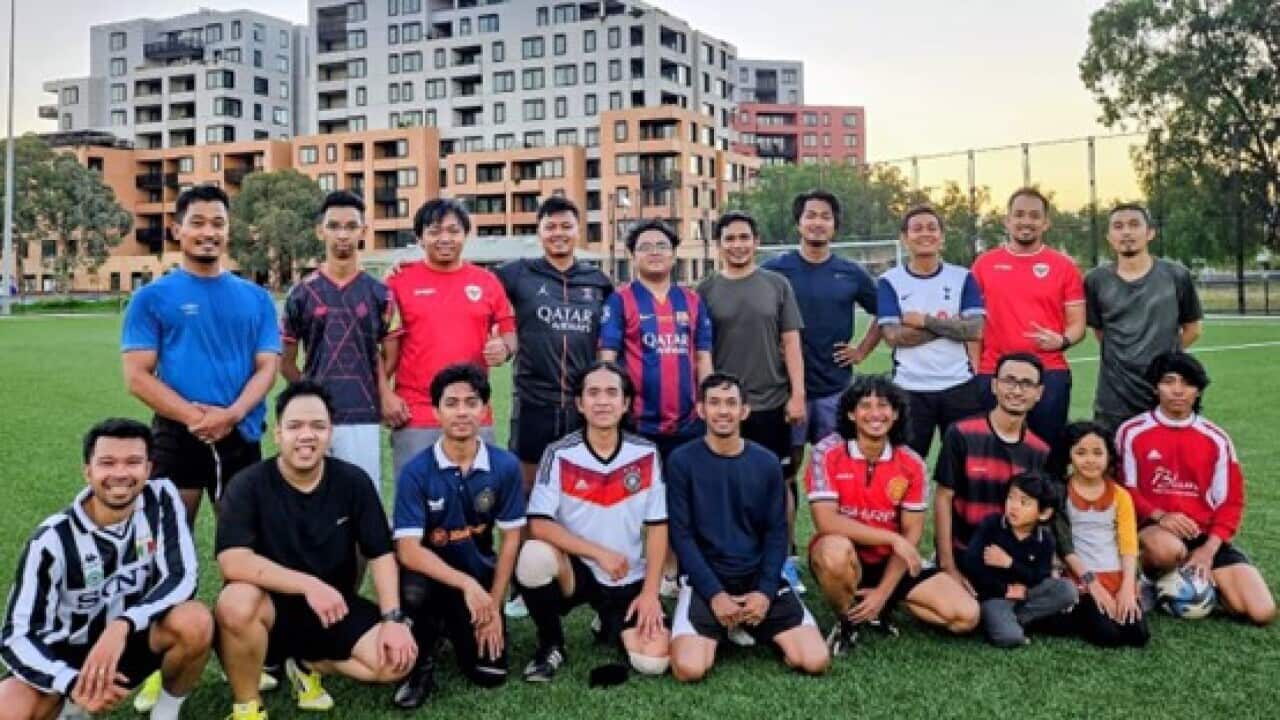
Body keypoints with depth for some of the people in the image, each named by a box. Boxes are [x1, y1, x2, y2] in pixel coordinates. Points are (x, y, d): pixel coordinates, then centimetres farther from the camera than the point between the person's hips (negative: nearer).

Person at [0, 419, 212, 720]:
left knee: (196, 622, -31)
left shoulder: (161, 498, -13)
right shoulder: (54, 539, -17)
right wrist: (73, 683, -37)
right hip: (72, 655, 0)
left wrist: (122, 626, -38)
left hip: (135, 637, 0)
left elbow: (182, 577, -20)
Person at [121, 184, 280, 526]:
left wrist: (231, 415, -16)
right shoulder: (151, 298, 1)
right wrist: (195, 417, -18)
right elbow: (137, 376, -5)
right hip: (176, 436, -2)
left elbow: (267, 366, 2)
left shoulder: (256, 298, 8)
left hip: (241, 435, 2)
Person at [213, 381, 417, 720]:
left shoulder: (353, 481, -6)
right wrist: (308, 584, -34)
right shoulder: (248, 485, -15)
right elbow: (233, 561, -27)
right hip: (271, 606, -3)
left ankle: (307, 664, 11)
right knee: (237, 603, -36)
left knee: (397, 660, -17)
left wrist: (393, 618, -15)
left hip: (335, 609, 3)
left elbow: (380, 554, -3)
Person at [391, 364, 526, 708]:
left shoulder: (505, 466, -12)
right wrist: (466, 584, -33)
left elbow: (510, 539, -4)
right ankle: (421, 662, -5)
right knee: (412, 588, -36)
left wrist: (494, 606, -6)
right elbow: (408, 549, -23)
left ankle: (455, 628, 26)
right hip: (432, 574, -2)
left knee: (491, 674, -8)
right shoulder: (416, 471, -18)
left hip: (480, 577, 2)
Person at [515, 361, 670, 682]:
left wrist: (650, 592, -9)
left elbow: (657, 527, -1)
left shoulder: (646, 455, -4)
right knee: (533, 556, -34)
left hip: (629, 580, 2)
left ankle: (611, 628, 22)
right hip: (575, 569, -2)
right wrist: (600, 553, -22)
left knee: (653, 663, -16)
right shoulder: (559, 455, -11)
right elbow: (539, 525, -16)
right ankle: (551, 644, -5)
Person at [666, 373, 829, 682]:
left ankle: (752, 627, 15)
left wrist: (766, 591, -10)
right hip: (705, 579, -2)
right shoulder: (682, 461, -5)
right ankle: (721, 632, 11)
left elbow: (777, 532, 4)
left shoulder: (767, 463, 3)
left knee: (815, 660, -13)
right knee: (689, 668, -24)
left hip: (760, 577, 2)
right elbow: (681, 535, -7)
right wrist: (714, 593, -15)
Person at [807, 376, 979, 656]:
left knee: (966, 615, -11)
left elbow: (912, 534, -5)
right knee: (835, 550, -40)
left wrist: (883, 592, -13)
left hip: (891, 562, 3)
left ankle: (883, 605, 11)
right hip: (844, 558, -3)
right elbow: (826, 521, -23)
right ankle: (847, 620, -7)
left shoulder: (911, 464, -6)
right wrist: (893, 539, -24)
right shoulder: (828, 452, -15)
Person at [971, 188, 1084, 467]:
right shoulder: (985, 263, 6)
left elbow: (1077, 324, 5)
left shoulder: (1064, 266, 3)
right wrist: (972, 365, 3)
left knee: (1049, 451, 4)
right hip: (994, 375, 1)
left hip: (1050, 374, -1)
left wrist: (1062, 340, -17)